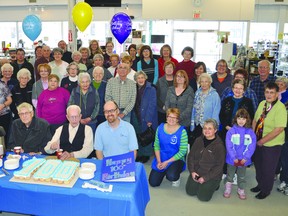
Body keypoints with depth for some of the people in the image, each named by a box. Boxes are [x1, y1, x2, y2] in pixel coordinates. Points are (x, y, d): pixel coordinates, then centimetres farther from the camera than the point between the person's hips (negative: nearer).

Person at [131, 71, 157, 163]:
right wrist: (132, 117, -1)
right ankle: (138, 154, 22)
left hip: (146, 118, -4)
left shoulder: (151, 89, -6)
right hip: (135, 117, 4)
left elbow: (152, 105, -11)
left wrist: (148, 119, -17)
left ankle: (146, 155, 18)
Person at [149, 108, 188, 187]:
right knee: (153, 182, -1)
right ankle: (164, 171, 30)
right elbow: (156, 145, 3)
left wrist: (167, 162, -15)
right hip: (161, 159, 4)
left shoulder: (182, 131, -14)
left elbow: (183, 151, -14)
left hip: (176, 159, -4)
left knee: (171, 176, -32)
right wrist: (159, 161, -8)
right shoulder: (160, 128, -2)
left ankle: (176, 178, 7)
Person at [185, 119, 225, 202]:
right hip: (196, 173, 4)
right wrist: (192, 171, -8)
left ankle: (214, 184, 15)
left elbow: (219, 166, -14)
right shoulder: (198, 140, 0)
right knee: (190, 192, -4)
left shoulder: (219, 145, -14)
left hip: (212, 175, -4)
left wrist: (205, 178, -16)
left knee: (203, 196, -12)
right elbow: (191, 156, 5)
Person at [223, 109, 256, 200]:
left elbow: (252, 146, -7)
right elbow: (229, 145, -12)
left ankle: (241, 190, 35)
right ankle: (228, 189, 31)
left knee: (242, 176, 18)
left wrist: (245, 158, -15)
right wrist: (234, 158, -16)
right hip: (232, 159, -1)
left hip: (243, 160, 1)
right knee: (230, 175, 15)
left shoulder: (250, 132, -5)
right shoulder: (231, 131, -9)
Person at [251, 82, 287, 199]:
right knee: (258, 165, 21)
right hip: (259, 142, 6)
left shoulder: (280, 108, -21)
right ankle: (260, 184, 44)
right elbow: (255, 120, 9)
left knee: (268, 169, 11)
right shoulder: (262, 104, 0)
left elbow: (279, 129, -25)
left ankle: (266, 190, 33)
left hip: (272, 144, -6)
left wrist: (262, 141, -19)